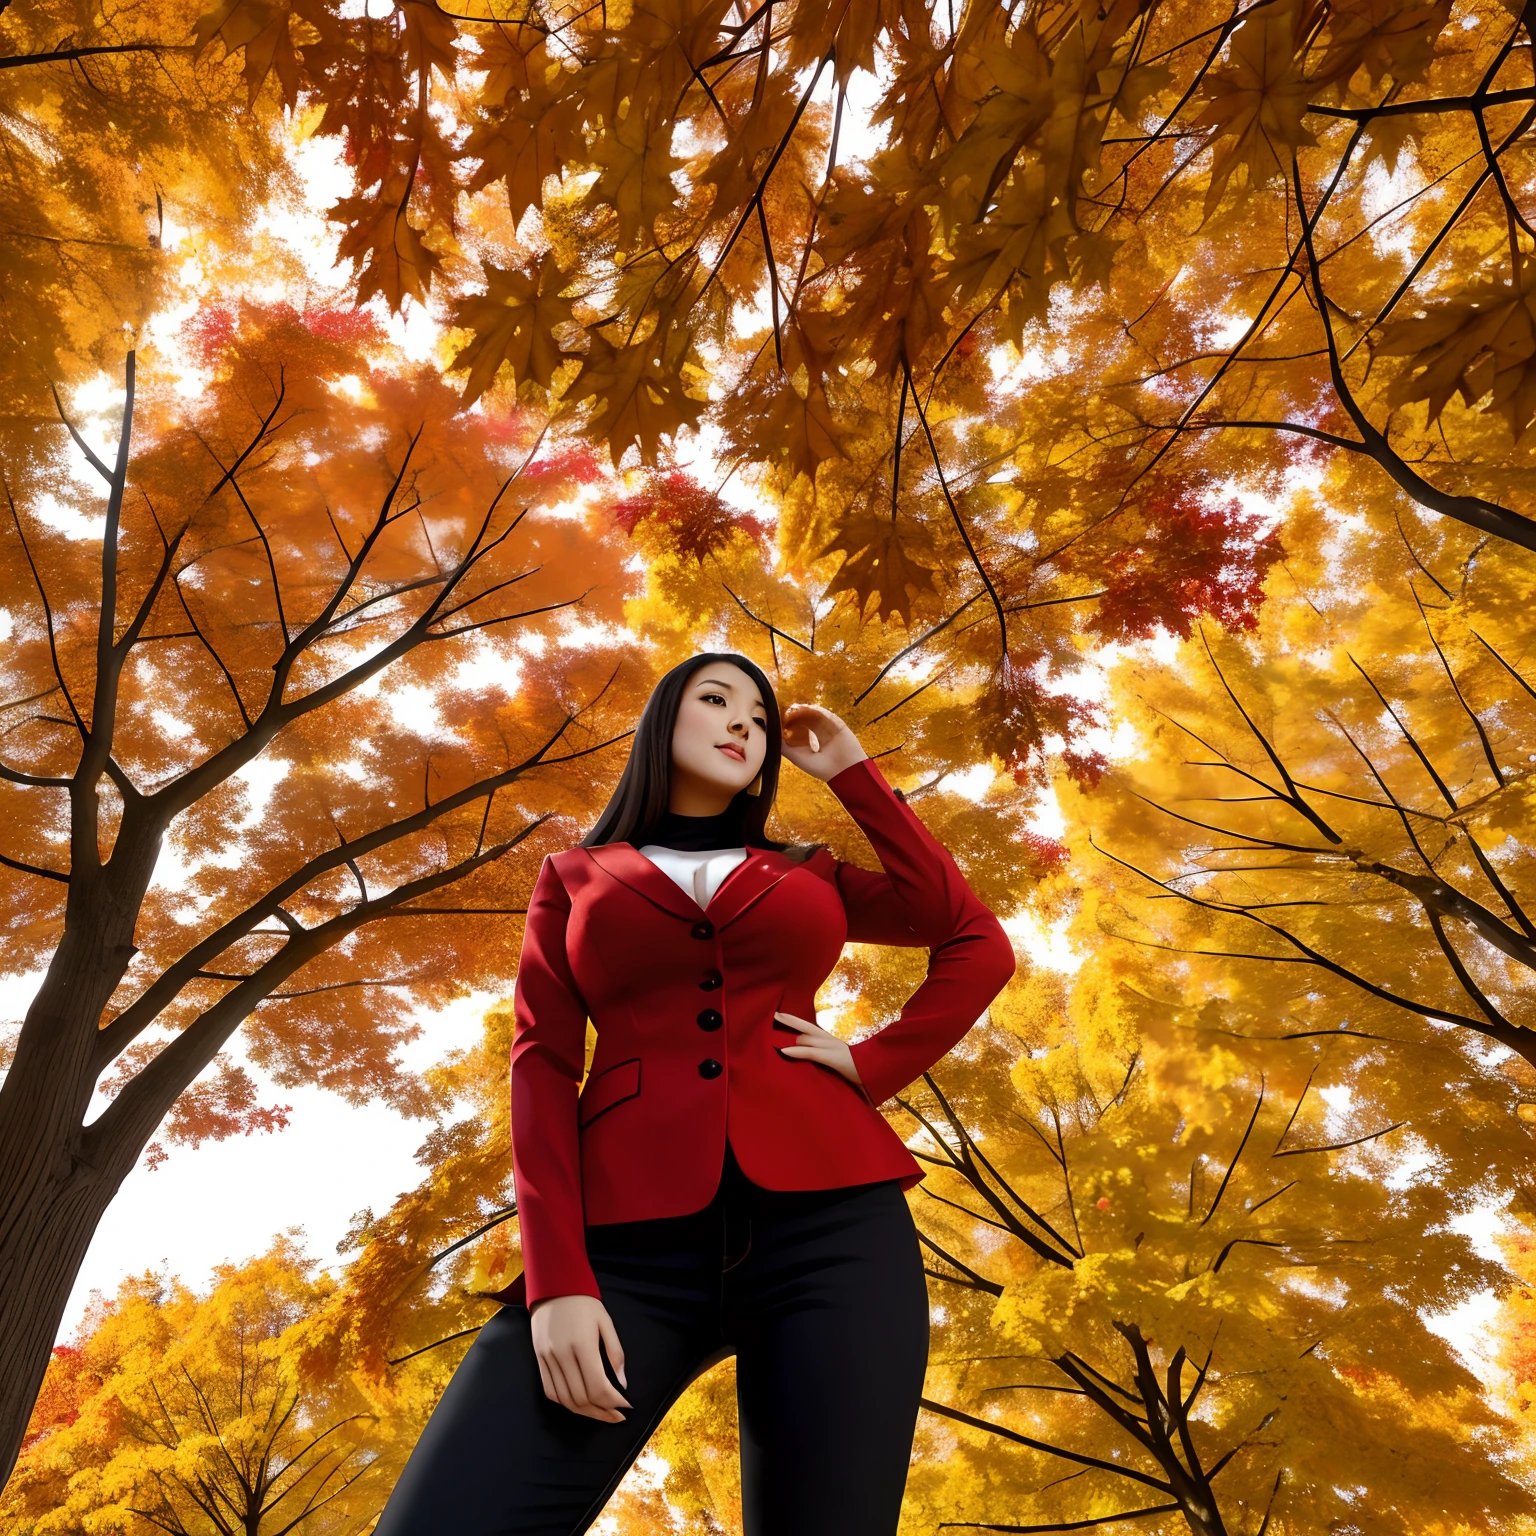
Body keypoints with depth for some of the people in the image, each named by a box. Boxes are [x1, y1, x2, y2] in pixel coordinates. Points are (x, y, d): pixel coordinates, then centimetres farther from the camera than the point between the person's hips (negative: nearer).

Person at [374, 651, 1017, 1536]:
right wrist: (558, 1280, -7)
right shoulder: (573, 878, 19)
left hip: (832, 1223, 1)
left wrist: (849, 769, 7)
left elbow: (979, 947, 10)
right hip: (634, 1238, 0)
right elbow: (543, 1066, 6)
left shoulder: (809, 874, 21)